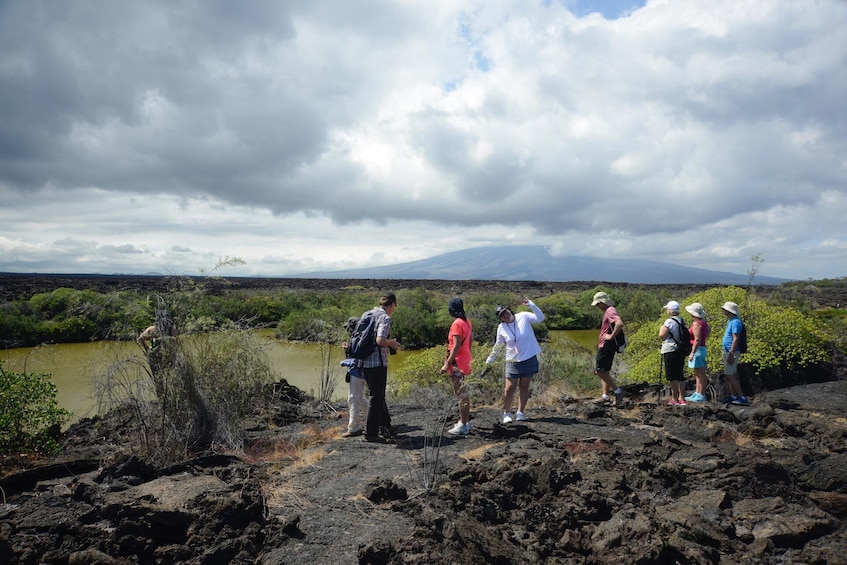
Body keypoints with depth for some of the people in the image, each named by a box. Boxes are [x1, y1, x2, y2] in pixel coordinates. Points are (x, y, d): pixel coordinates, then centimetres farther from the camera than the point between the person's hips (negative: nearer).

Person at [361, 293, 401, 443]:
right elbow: (380, 340, -26)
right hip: (377, 363, -8)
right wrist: (392, 343, -5)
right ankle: (370, 433, 8)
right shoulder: (385, 318, -13)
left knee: (378, 395, 20)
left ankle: (385, 426, 31)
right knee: (377, 398, 2)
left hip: (365, 362, 8)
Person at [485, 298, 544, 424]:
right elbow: (498, 346, 10)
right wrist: (490, 359, 15)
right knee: (509, 388, -1)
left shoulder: (523, 317, -8)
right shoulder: (501, 328, -3)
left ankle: (521, 412, 22)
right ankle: (507, 413, 15)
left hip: (529, 359, 0)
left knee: (524, 386, 9)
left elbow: (540, 318, -17)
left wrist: (531, 304, -26)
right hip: (513, 362, 1)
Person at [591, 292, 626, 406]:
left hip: (607, 346, -11)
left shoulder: (610, 311, -16)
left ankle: (617, 391, -6)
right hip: (604, 346, 11)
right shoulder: (607, 311, 17)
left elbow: (620, 324, -34)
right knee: (604, 371, 13)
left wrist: (611, 336, -25)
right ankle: (605, 396, 18)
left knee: (600, 371, -12)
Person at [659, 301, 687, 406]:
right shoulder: (681, 321, 12)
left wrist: (661, 328, -2)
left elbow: (661, 336, -18)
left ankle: (674, 399, -1)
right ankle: (681, 398, 16)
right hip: (680, 351, 8)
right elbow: (683, 336, 18)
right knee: (680, 375, 12)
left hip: (670, 351, -8)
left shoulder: (669, 321, -14)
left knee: (672, 377, -4)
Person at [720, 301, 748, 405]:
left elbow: (735, 339, -22)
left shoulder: (735, 322, -16)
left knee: (729, 375, -11)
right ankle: (733, 396, 20)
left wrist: (731, 354, -25)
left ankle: (742, 397, -9)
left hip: (731, 352, -10)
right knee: (729, 375, 14)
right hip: (728, 352, 10)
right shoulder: (731, 321, 15)